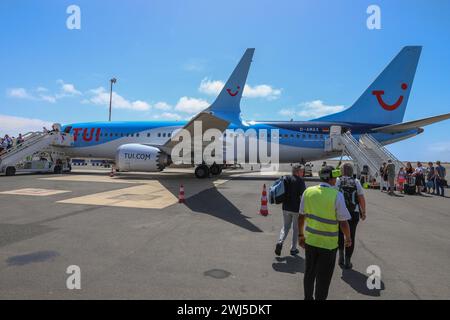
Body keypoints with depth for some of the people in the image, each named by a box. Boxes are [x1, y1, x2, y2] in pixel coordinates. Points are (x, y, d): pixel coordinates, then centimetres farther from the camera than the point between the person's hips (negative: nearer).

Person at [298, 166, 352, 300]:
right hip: (328, 244, -4)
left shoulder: (308, 192, -5)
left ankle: (308, 297, 41)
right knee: (323, 278, 14)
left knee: (309, 273, 23)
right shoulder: (337, 195, -17)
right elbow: (343, 223, -14)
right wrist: (348, 238, 4)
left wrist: (301, 235, 14)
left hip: (310, 240, 4)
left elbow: (301, 217, 2)